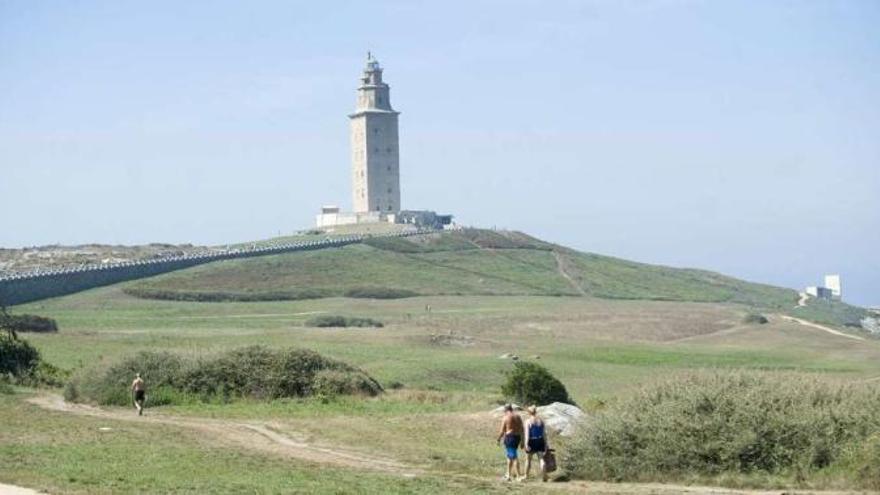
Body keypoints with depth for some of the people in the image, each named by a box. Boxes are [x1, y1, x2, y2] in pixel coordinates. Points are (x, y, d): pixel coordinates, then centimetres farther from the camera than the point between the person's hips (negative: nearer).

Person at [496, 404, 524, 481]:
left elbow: (502, 431, -7)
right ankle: (509, 474, 29)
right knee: (510, 456, 20)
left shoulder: (506, 418, -8)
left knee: (513, 456, -5)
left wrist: (499, 439, 7)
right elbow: (522, 430, 9)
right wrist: (522, 441, 15)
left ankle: (518, 476, -8)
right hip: (517, 437, 6)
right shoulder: (518, 417, 9)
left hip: (509, 437, -6)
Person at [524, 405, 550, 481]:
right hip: (540, 441, 3)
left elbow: (527, 434, -14)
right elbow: (544, 433, 7)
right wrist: (546, 443, 12)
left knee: (528, 459, 13)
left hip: (532, 441, -3)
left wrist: (526, 444, -16)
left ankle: (526, 476, 21)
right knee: (541, 459, 4)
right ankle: (544, 476, -5)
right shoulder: (541, 420, 5)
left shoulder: (528, 422, -8)